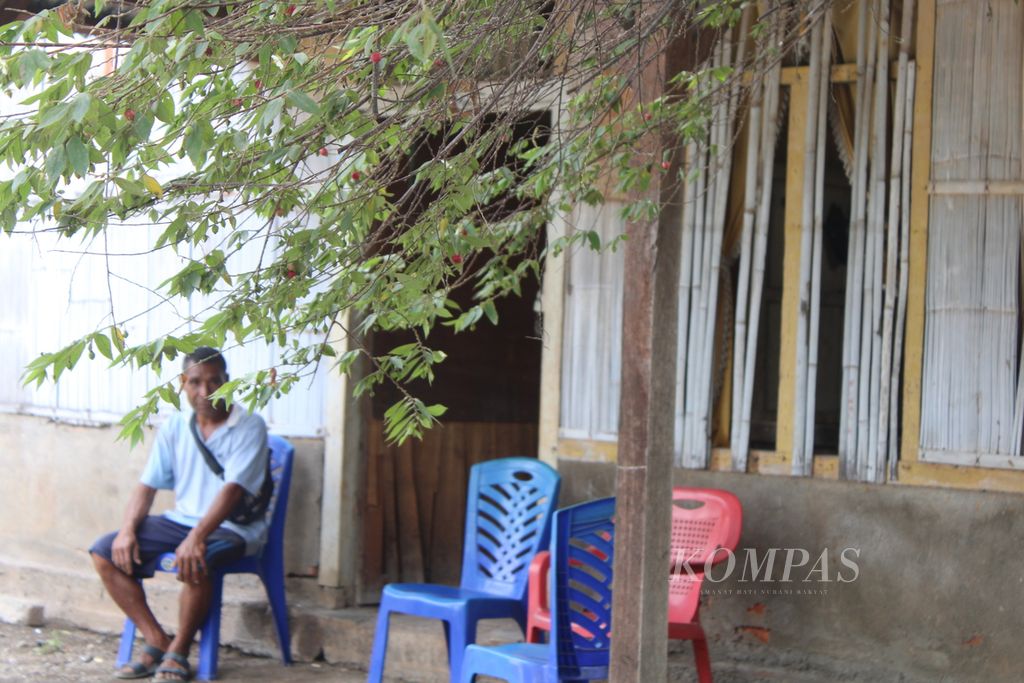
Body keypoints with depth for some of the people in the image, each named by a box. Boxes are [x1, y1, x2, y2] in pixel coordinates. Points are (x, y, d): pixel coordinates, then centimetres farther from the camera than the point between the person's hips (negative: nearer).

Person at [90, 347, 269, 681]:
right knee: (104, 553, -10)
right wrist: (128, 529, -10)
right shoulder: (175, 427, 8)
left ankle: (179, 651, -14)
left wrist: (197, 537, -34)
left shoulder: (249, 427, -10)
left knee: (194, 563, -38)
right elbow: (147, 486, 9)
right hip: (181, 520, 6)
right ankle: (157, 642, -7)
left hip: (231, 527, -6)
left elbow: (233, 490, -21)